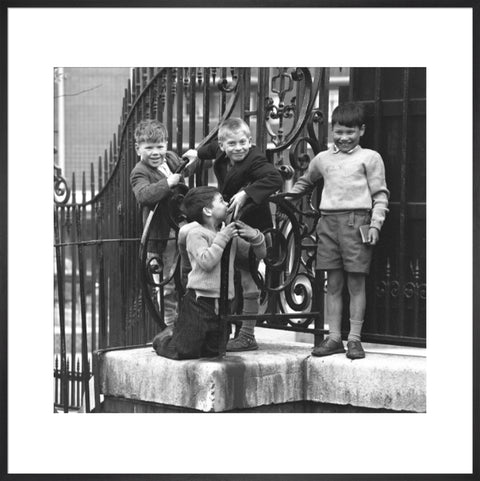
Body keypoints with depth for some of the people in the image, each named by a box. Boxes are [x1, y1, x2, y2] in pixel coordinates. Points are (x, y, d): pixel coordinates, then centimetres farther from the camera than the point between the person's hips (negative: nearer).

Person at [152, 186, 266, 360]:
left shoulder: (229, 232, 13)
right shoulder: (196, 233, -7)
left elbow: (260, 253, 17)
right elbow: (206, 262, -22)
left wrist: (254, 236, -2)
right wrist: (222, 238, -17)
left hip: (221, 304, 7)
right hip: (200, 300, -7)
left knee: (213, 351, 11)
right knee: (185, 352, -10)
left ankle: (177, 333, 34)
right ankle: (164, 339, 23)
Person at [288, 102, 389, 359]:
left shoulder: (369, 157, 5)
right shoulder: (323, 158, 17)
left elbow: (380, 195, 2)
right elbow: (305, 182, 34)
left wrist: (375, 224, -8)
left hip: (356, 222, -4)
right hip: (328, 222, 4)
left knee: (356, 282, -1)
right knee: (333, 283, 6)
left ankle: (354, 338, 3)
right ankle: (334, 337, 11)